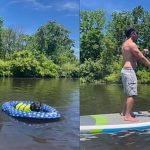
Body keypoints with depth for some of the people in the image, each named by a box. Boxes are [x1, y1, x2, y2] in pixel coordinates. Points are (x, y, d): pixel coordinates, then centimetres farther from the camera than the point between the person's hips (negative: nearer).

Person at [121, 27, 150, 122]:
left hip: (126, 70, 10)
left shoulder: (125, 44, 19)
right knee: (132, 94, -9)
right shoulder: (132, 44, -11)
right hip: (129, 71, -10)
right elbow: (142, 58, -12)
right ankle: (128, 116, -9)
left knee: (129, 93, 19)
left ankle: (125, 112, 27)